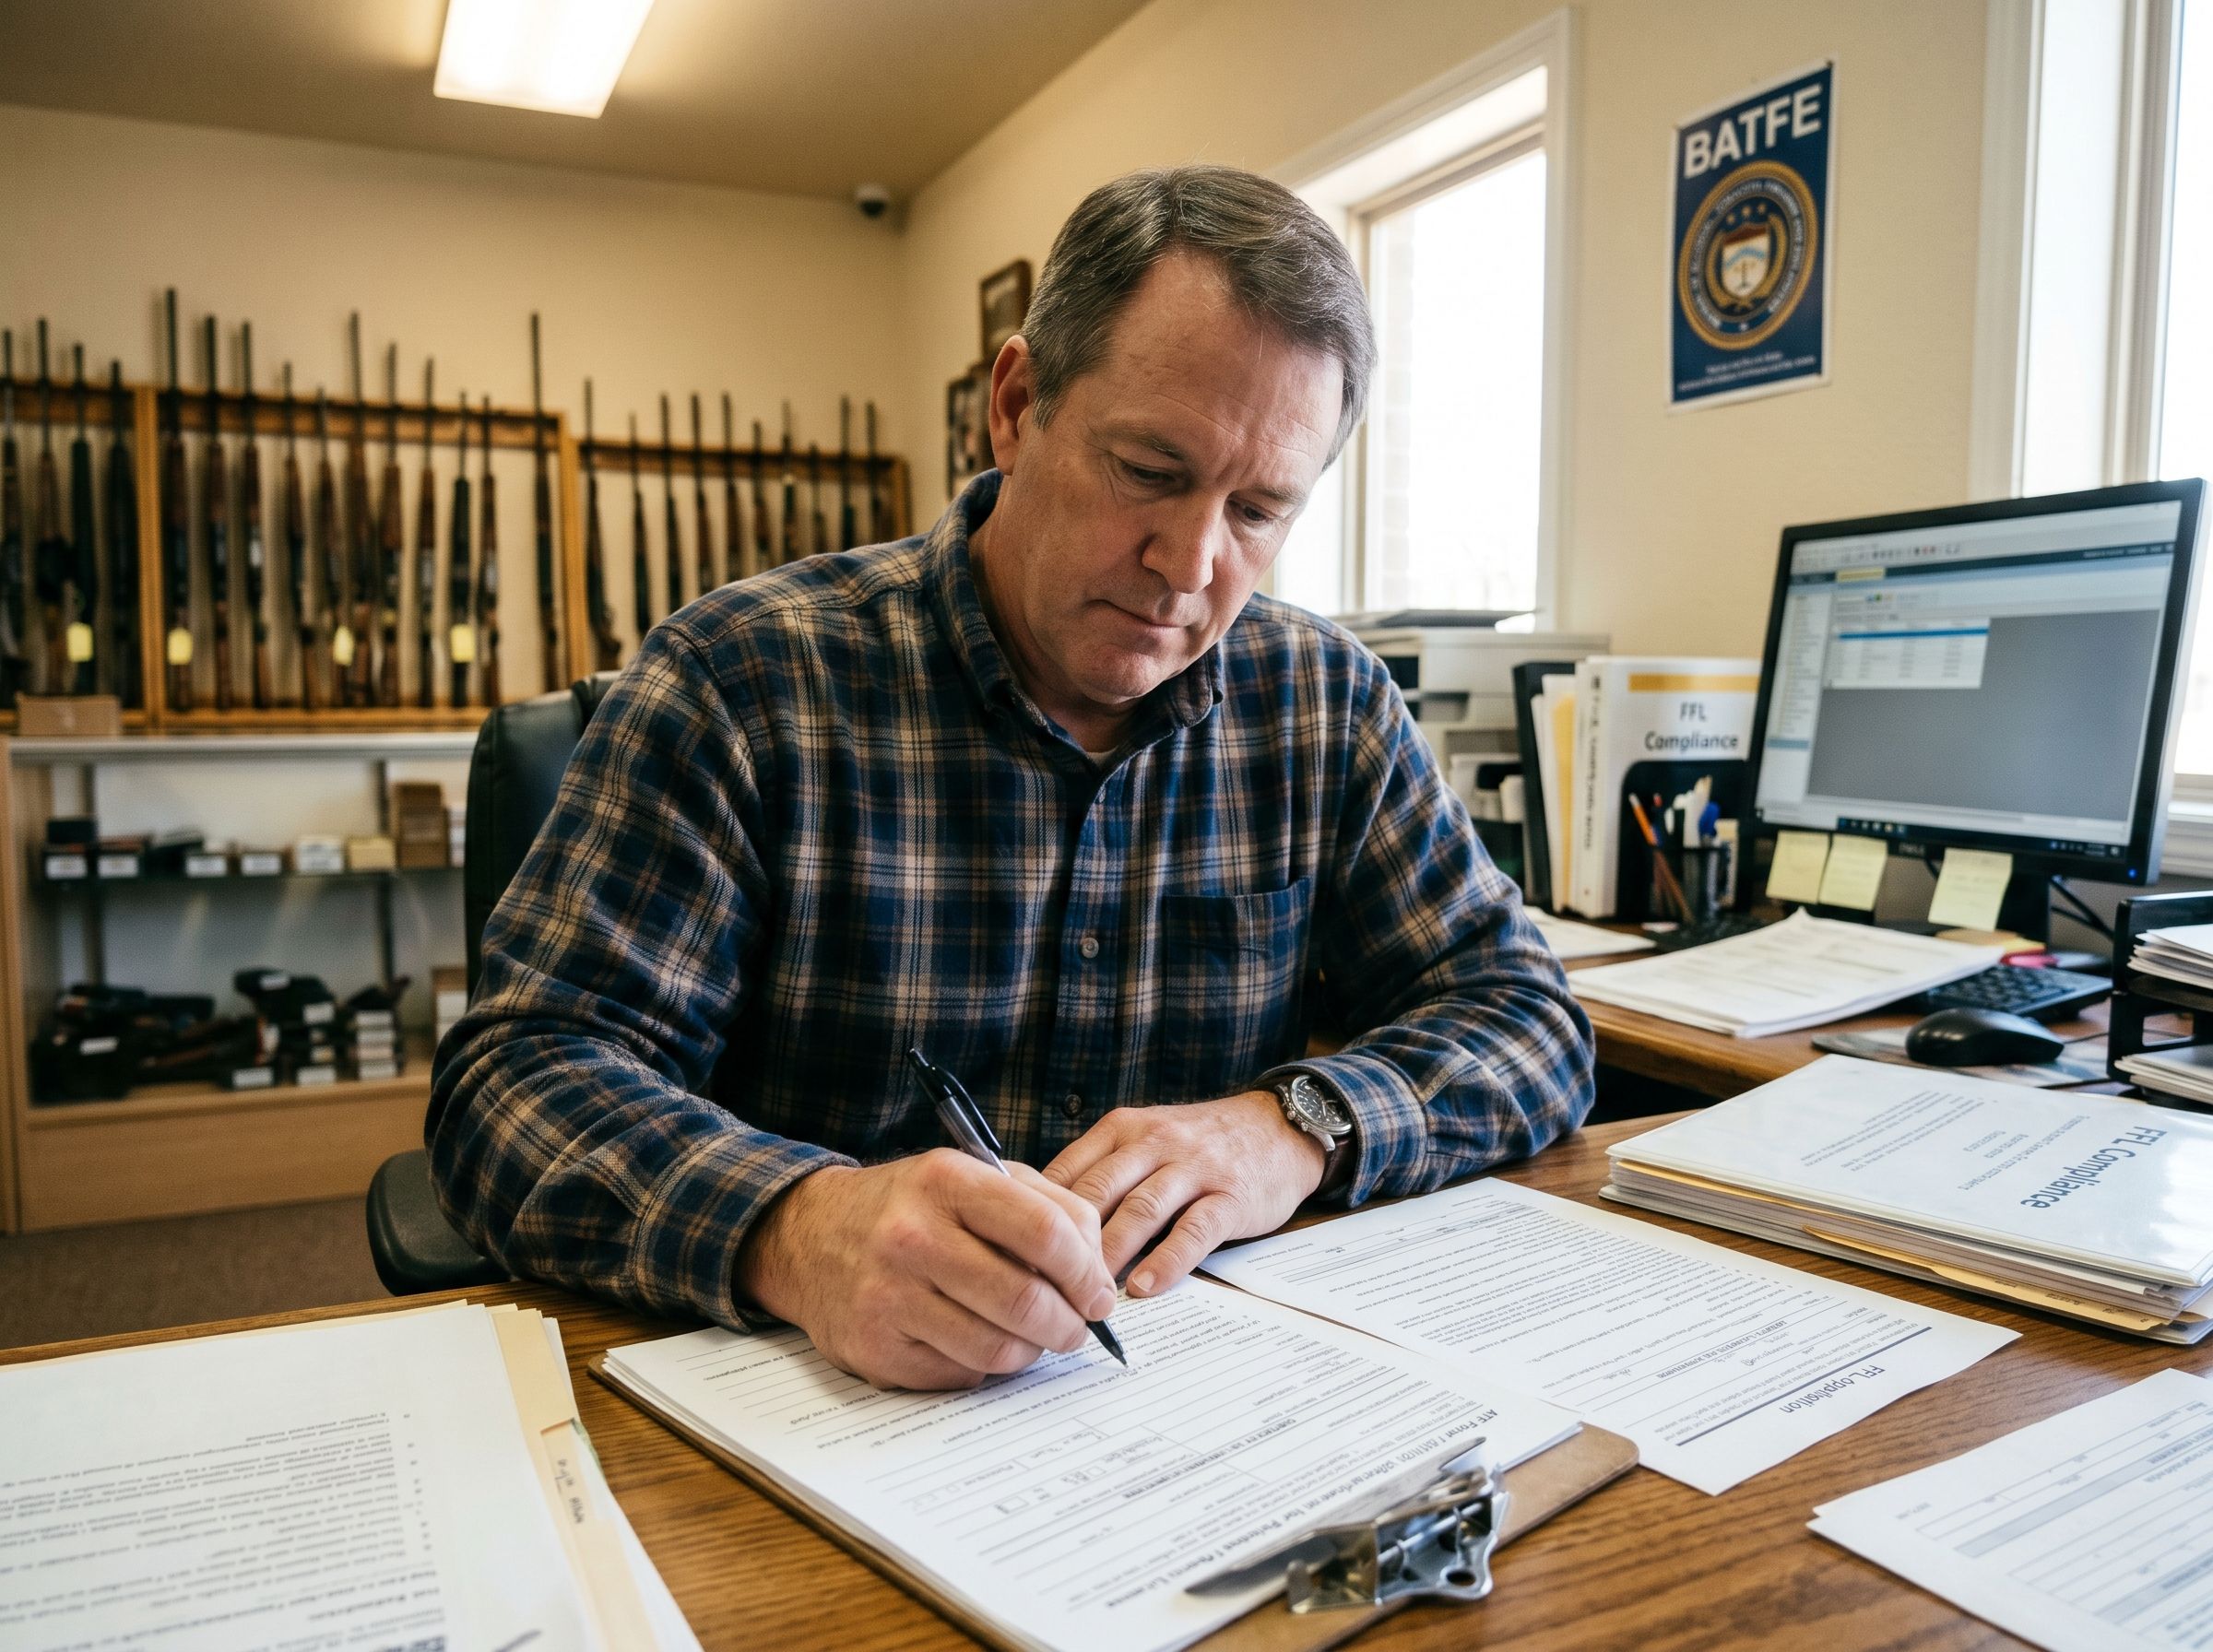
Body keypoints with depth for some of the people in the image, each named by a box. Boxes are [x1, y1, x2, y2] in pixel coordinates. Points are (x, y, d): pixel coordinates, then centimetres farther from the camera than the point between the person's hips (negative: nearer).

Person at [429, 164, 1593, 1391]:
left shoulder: (1326, 703, 1)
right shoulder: (744, 681, -10)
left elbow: (1528, 1020, 4)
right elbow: (520, 1077, -13)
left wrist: (1297, 1129, -17)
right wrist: (795, 1230, -33)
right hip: (820, 1407, -1)